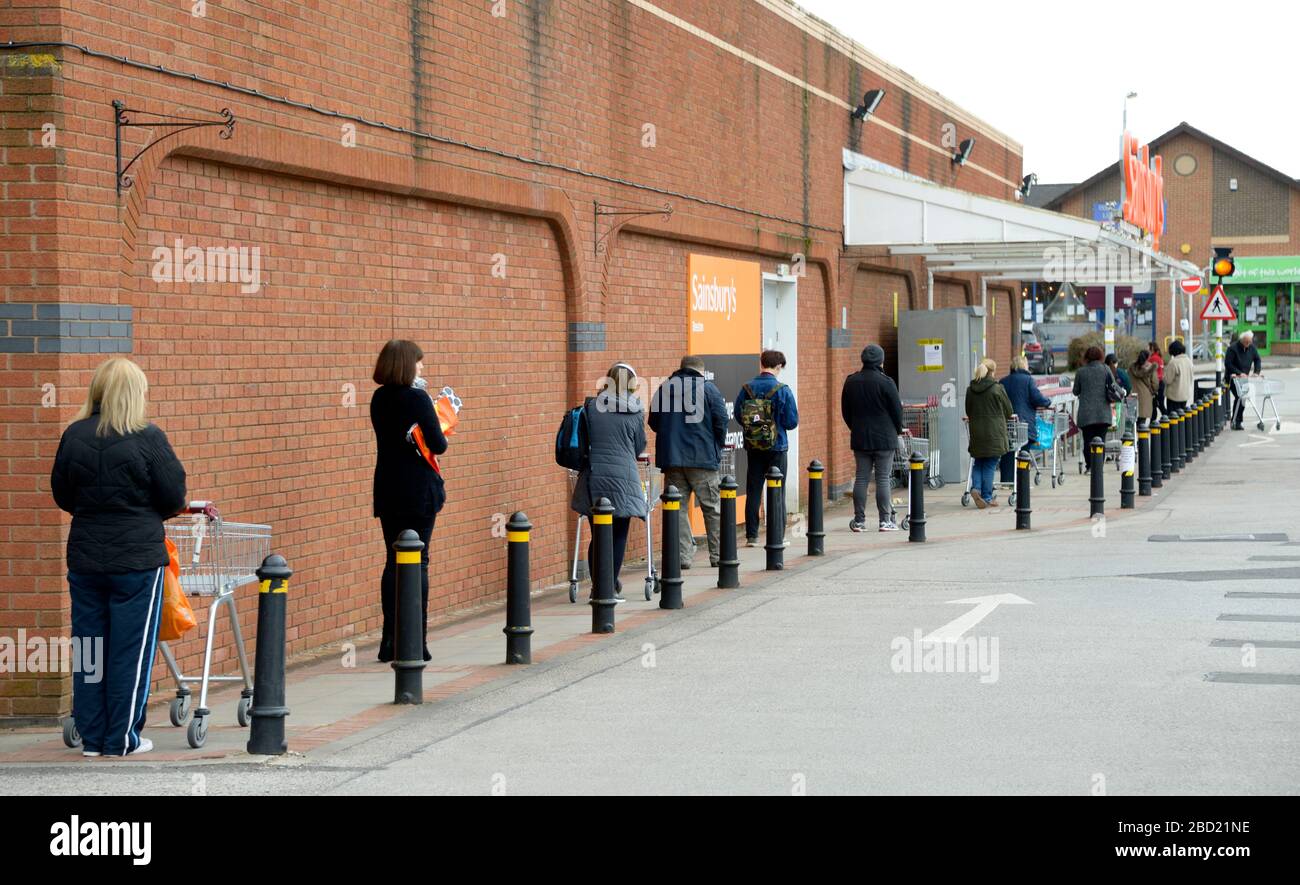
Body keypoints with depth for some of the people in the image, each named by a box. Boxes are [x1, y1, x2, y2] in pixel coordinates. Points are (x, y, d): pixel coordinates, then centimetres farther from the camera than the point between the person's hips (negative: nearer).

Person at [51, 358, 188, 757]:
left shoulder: (73, 436, 1)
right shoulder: (147, 438, -12)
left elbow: (62, 495, 11)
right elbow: (174, 497, -6)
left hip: (85, 556, 4)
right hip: (137, 557, -4)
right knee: (130, 650, 4)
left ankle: (92, 738, 16)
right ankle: (122, 739, 8)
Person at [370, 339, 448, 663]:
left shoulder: (379, 400, 6)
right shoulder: (417, 399, -13)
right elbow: (438, 445, -14)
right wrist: (440, 429, 6)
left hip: (387, 491, 5)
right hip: (419, 491, -5)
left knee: (394, 561, 9)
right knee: (417, 563, 0)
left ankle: (390, 642, 7)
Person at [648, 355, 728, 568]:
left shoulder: (664, 388, 8)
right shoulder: (707, 388, -3)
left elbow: (653, 423, 12)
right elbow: (721, 419, -7)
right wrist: (718, 445, 9)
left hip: (671, 459, 3)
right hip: (703, 458, -3)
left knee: (677, 508, 6)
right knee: (712, 508, 7)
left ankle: (683, 556, 1)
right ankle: (717, 555, 9)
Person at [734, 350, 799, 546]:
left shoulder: (747, 389, -5)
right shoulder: (783, 391, -12)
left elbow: (737, 415, -2)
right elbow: (792, 421, -10)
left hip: (753, 448, 3)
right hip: (777, 448, -2)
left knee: (753, 491, 10)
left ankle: (751, 535, 10)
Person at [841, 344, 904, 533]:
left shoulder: (851, 382, 5)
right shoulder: (885, 382, -11)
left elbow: (845, 411, 13)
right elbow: (897, 409, -6)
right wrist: (898, 430, 11)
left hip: (859, 438, 4)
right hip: (884, 439, -4)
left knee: (861, 478, 7)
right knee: (883, 479, -2)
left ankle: (859, 520, 6)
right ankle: (885, 520, -2)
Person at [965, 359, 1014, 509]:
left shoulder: (970, 390, 3)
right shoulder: (997, 388, -9)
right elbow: (1008, 411, 0)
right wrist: (1010, 415, 23)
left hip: (976, 433, 4)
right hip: (994, 433, -4)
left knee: (979, 463, 15)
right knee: (990, 465, 2)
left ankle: (976, 487, -6)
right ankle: (987, 497, 5)